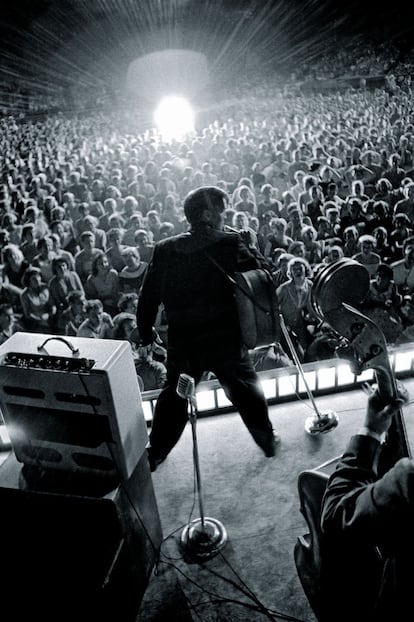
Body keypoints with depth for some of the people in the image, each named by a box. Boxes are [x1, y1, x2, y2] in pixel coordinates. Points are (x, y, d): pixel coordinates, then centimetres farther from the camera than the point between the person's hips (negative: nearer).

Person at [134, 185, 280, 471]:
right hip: (227, 340, -2)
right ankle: (268, 439, 36)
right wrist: (248, 246, 7)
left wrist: (145, 333, 13)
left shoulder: (165, 249, -3)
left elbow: (148, 297, 1)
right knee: (246, 389, 20)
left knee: (174, 396, 21)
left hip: (182, 343, 3)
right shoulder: (231, 244, -12)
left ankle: (155, 453, 33)